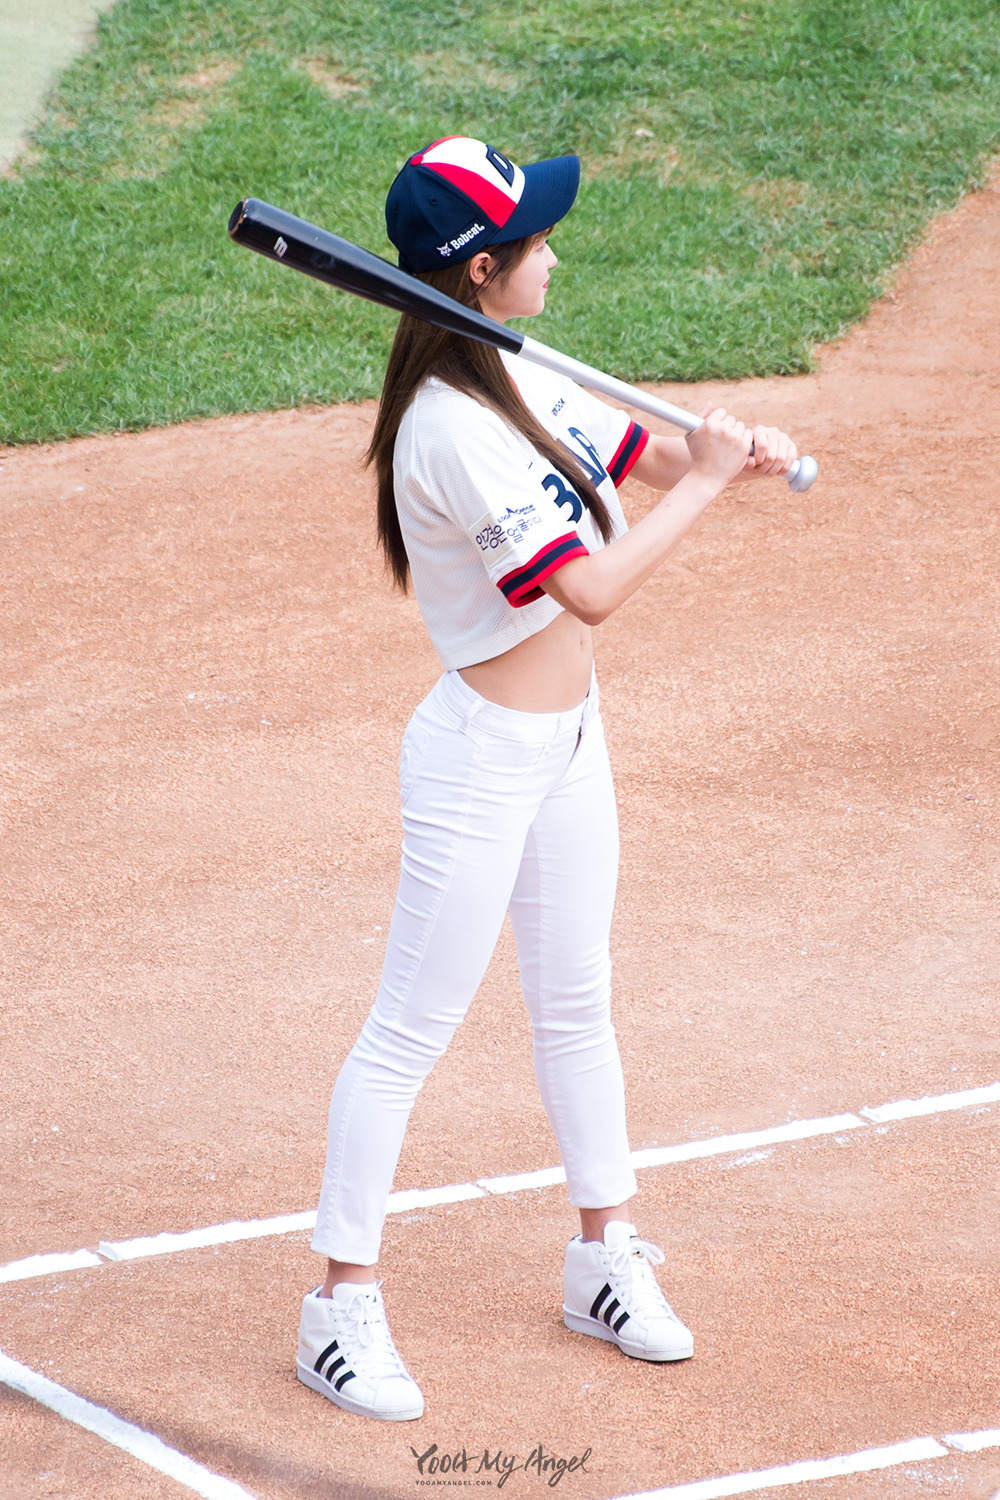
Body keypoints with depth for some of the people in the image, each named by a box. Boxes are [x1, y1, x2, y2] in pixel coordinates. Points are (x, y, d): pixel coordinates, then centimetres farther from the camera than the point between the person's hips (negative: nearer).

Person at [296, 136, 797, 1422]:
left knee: (575, 1003, 20)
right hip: (483, 760, -9)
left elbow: (645, 459, 11)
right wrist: (704, 484, -20)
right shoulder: (455, 431, -27)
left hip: (567, 737, 9)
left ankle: (604, 1259, 34)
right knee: (410, 1031, 1)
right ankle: (342, 1307, 10)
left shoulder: (518, 381, 2)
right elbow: (593, 590, -29)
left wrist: (734, 451, -10)